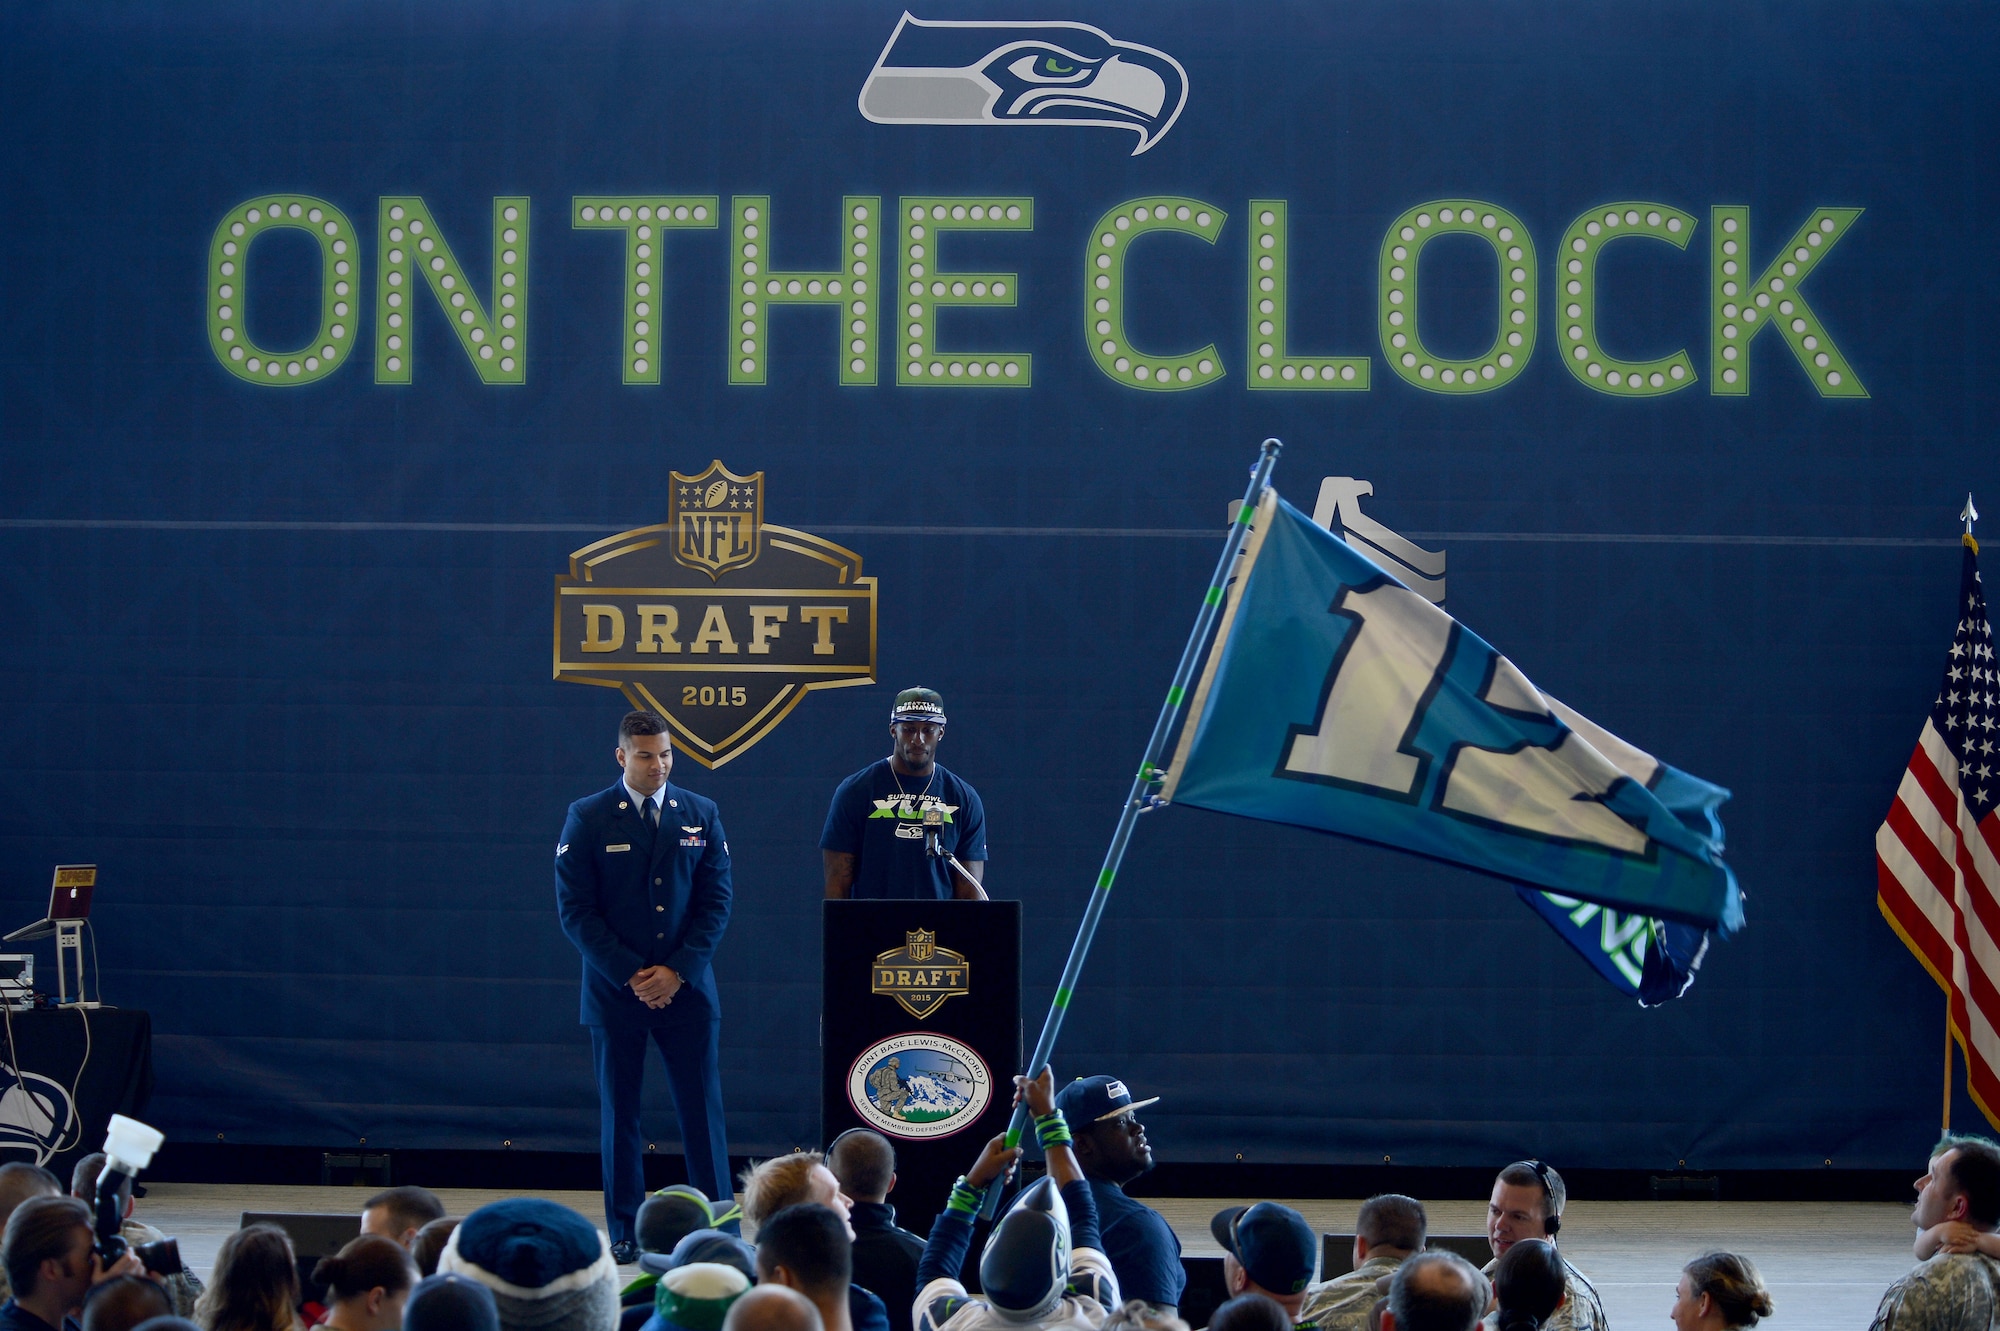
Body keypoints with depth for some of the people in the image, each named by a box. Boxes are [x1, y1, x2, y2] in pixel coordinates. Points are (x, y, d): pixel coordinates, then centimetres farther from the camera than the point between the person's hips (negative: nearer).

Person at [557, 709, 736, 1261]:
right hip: (614, 989, -1)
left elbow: (717, 901, 4)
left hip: (687, 986, 1)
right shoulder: (587, 819, 0)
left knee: (702, 1111, 0)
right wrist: (629, 974, -11)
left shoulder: (702, 815, 7)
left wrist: (676, 971, -8)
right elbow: (576, 910, -3)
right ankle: (624, 1233, 9)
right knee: (619, 1113, 3)